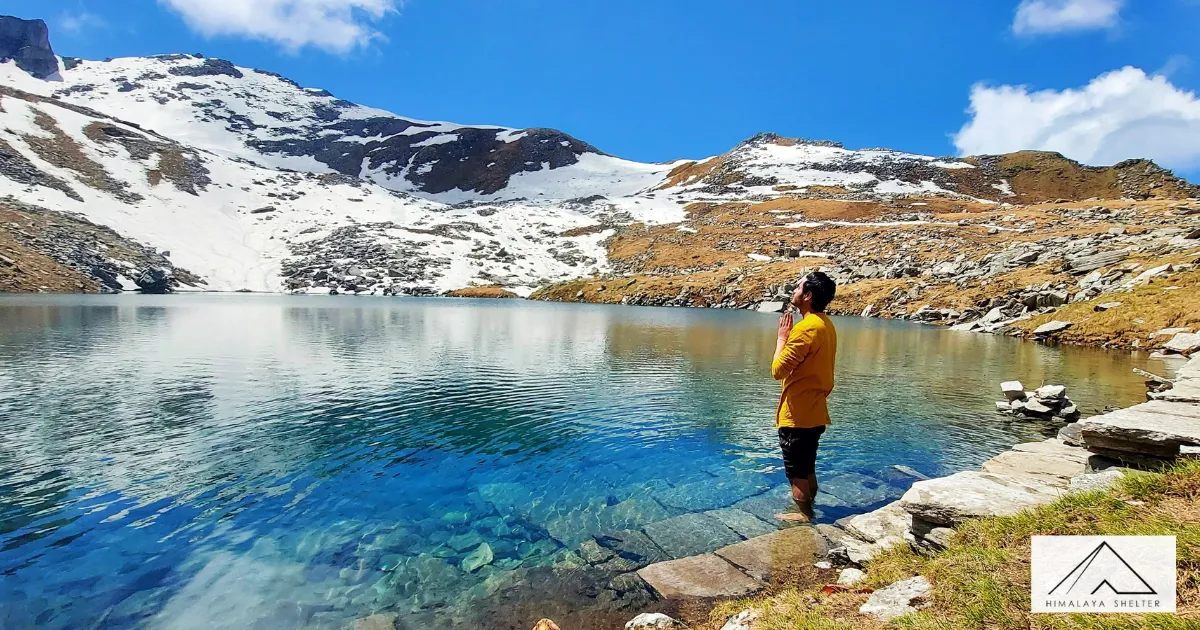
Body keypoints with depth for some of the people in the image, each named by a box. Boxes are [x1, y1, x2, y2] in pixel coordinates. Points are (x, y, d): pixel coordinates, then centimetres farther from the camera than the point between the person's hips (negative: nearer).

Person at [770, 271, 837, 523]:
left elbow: (778, 370, -20)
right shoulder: (826, 325, 10)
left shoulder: (806, 327, -22)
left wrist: (782, 337, -10)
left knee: (797, 474, 5)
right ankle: (807, 511, 33)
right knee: (807, 470, 21)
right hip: (814, 413, 10)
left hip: (797, 416, -9)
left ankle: (804, 517, 16)